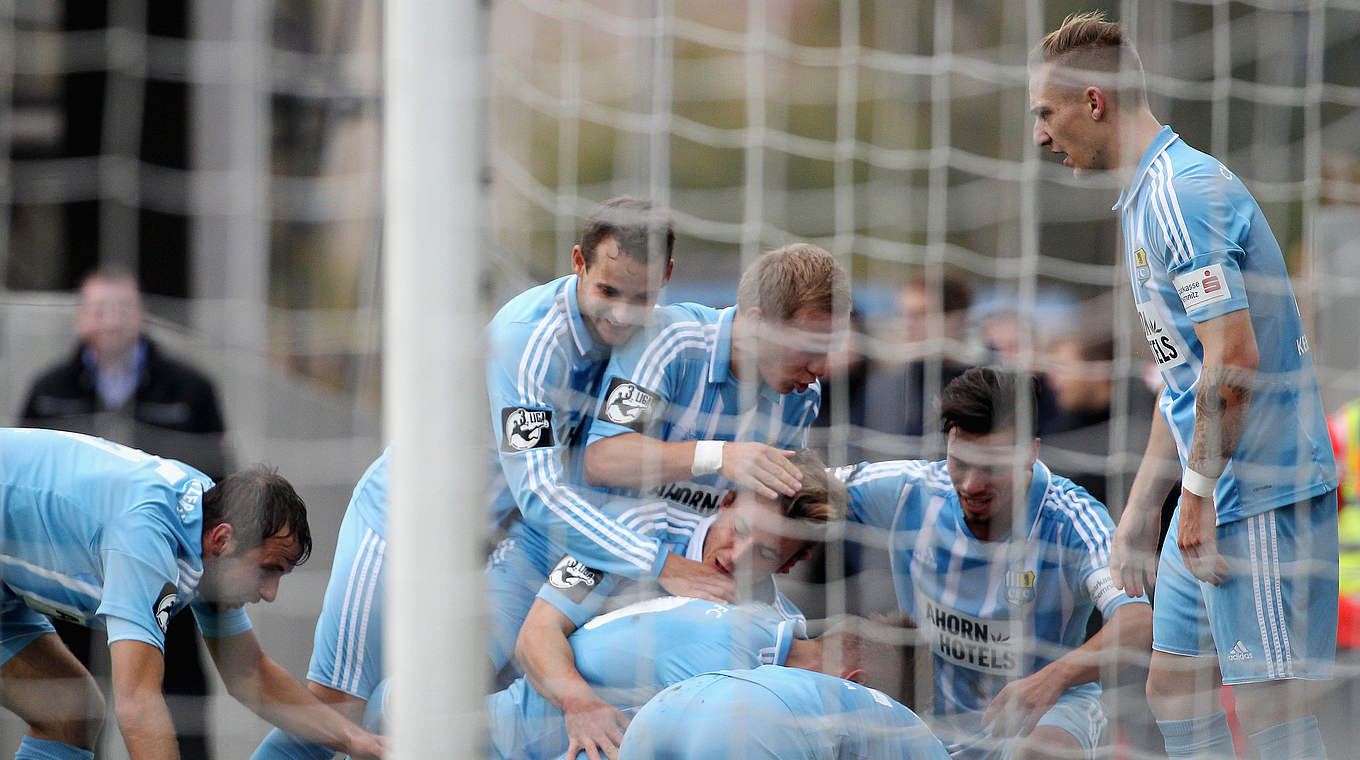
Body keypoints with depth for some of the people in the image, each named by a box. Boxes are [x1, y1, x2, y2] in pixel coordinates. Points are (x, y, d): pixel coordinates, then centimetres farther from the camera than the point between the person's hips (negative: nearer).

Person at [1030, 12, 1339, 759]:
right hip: (1216, 494, 11)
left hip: (1260, 492, -11)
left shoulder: (1183, 193, -16)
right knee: (1174, 687, 13)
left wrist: (1200, 494, -18)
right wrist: (1141, 507, 23)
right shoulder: (1146, 198, 17)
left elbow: (1234, 359, -23)